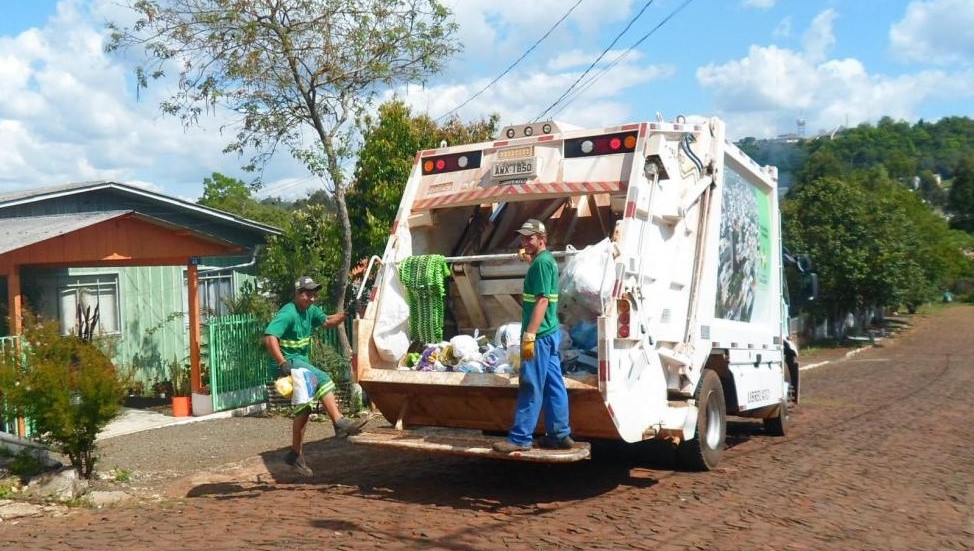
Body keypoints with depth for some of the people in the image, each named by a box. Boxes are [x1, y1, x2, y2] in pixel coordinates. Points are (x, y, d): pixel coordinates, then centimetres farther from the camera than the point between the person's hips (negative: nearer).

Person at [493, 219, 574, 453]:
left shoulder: (541, 262, -15)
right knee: (553, 385, 11)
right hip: (550, 333, 10)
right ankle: (560, 435, 15)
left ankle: (519, 438, 0)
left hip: (540, 335, -10)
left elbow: (541, 301, -22)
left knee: (530, 387, -5)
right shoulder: (547, 260, 16)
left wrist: (529, 335, -24)